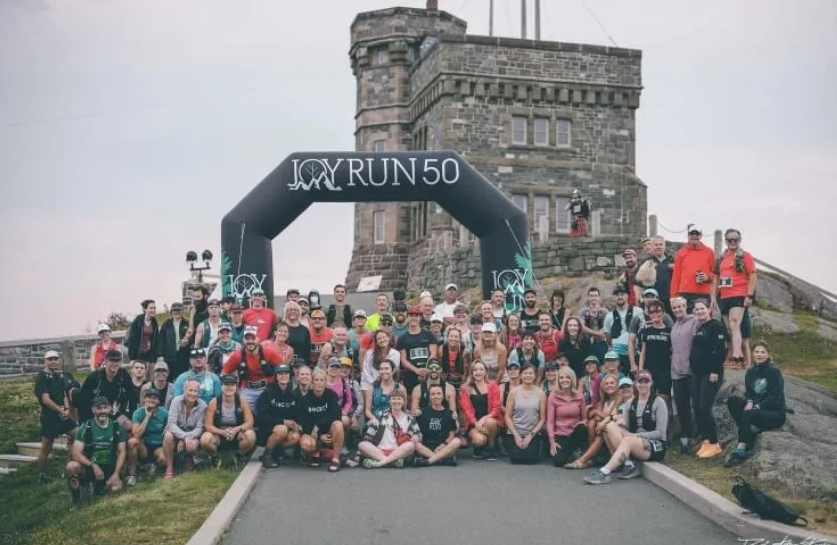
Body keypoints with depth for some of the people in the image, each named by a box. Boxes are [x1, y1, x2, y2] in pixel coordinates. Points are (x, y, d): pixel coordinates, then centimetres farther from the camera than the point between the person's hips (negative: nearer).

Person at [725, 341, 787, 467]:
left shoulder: (774, 371, -10)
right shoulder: (751, 372, 9)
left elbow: (774, 397, -16)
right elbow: (748, 392, 8)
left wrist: (756, 407, -25)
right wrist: (750, 402, -15)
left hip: (775, 413, -6)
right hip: (756, 408, 6)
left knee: (747, 414, -33)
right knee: (732, 400, -16)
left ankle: (741, 451, -31)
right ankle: (750, 432, -21)